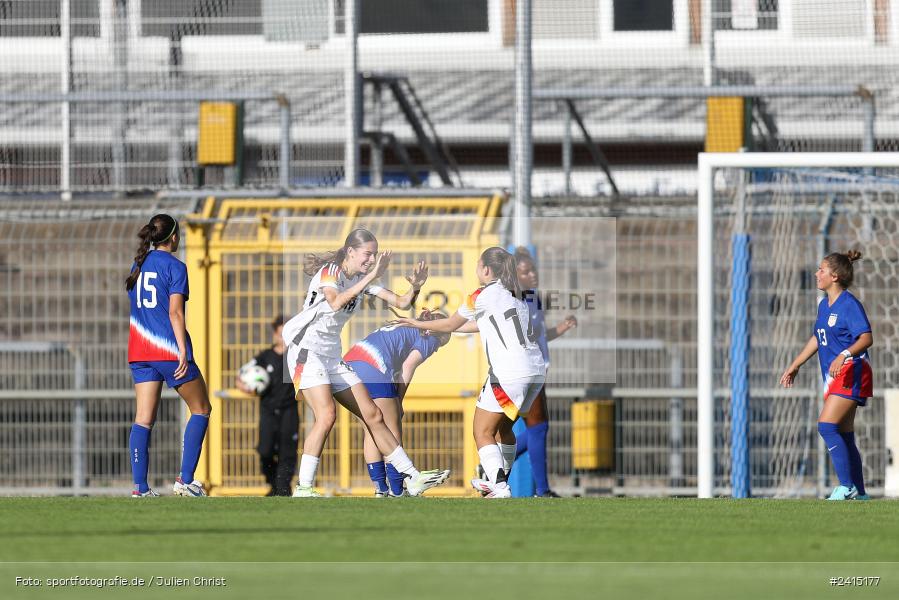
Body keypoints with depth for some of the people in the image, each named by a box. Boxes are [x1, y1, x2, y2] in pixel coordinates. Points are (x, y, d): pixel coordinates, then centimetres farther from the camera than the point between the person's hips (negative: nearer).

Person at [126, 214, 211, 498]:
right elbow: (175, 312, -14)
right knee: (201, 409, 9)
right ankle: (185, 480, 0)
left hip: (139, 350, 6)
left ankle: (140, 487, -7)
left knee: (143, 418, 2)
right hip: (169, 350, -6)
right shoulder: (174, 266, -7)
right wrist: (183, 351, -16)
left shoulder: (138, 266, 14)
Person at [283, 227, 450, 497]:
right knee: (326, 414, -25)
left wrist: (414, 288, -13)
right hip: (306, 350, -8)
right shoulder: (328, 272, -13)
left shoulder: (362, 279, 10)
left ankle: (413, 478, 10)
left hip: (333, 357, 8)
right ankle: (303, 489, -23)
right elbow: (335, 303, -34)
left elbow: (401, 303, 9)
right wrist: (371, 277, -37)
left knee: (373, 415, 6)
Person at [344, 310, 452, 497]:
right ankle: (396, 490, -1)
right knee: (392, 430, 0)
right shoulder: (429, 339, 11)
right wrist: (399, 401, 3)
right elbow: (408, 366, -3)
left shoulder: (406, 328, 34)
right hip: (373, 368, -8)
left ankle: (380, 487, 13)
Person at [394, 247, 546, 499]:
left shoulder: (483, 296, -3)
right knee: (503, 428, 24)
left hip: (509, 373, -8)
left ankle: (501, 489, -16)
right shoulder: (514, 295, 20)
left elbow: (450, 325, 10)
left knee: (483, 432, -2)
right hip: (535, 369, 8)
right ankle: (499, 481, 33)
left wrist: (420, 324, 28)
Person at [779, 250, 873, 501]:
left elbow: (866, 338, -22)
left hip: (851, 373, -9)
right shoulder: (824, 304, 15)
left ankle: (847, 487, -18)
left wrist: (844, 355, -37)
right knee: (844, 436, 9)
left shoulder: (850, 304, -13)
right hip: (834, 377, 9)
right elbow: (817, 338, 28)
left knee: (827, 426, -19)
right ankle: (859, 494, 13)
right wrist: (794, 366, 30)